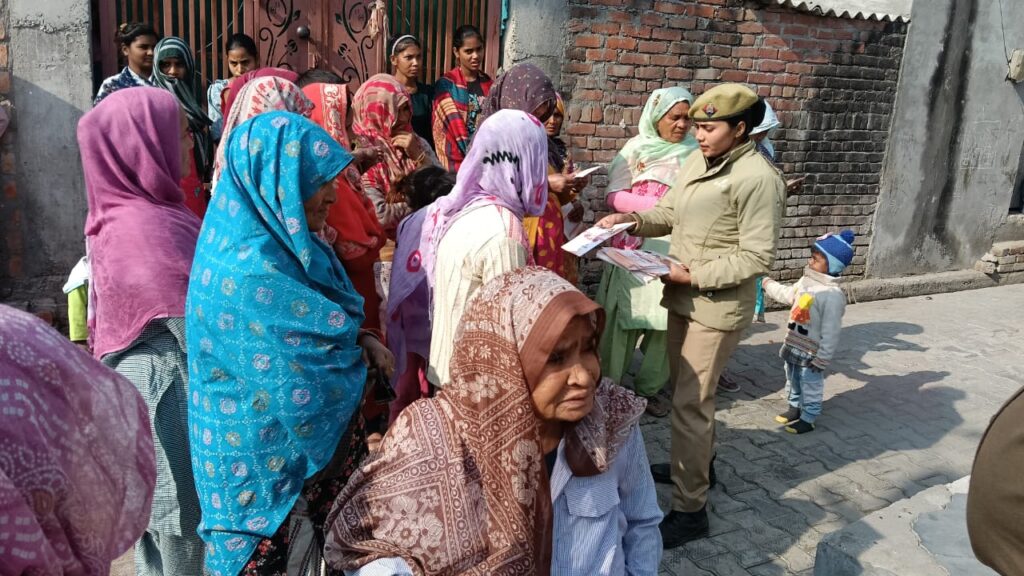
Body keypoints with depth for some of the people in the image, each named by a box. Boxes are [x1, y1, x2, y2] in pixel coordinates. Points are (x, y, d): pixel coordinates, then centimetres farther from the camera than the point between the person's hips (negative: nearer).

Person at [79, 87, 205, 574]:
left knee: (159, 516, 22)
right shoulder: (147, 227, -23)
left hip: (147, 377, 9)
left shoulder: (124, 213, 6)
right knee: (182, 523, 6)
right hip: (169, 389, -9)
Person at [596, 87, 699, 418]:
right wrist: (660, 206, -15)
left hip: (676, 248, 2)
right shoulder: (637, 148, -1)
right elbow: (614, 197, -4)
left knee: (667, 319, 5)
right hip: (636, 246, -2)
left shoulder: (695, 152, 5)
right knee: (624, 316, 2)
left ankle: (651, 387, 20)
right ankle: (609, 385, 15)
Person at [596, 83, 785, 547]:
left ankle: (690, 509, 8)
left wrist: (694, 275, -22)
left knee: (690, 404, -4)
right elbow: (668, 214, 12)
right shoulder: (697, 163, 6)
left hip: (718, 308, -8)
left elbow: (756, 258, -21)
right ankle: (698, 463, 44)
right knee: (685, 391, 21)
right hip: (684, 298, 8)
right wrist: (631, 220, -6)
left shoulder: (758, 178, -19)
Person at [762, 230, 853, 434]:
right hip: (793, 346, 8)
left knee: (810, 387, 10)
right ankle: (795, 408, 44)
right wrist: (768, 283, 25)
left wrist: (822, 359, -22)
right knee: (793, 381, 25)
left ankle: (808, 419, 25)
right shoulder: (806, 280, -1)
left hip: (811, 353, -8)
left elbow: (830, 332, -24)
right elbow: (787, 295, 20)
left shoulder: (832, 295, -27)